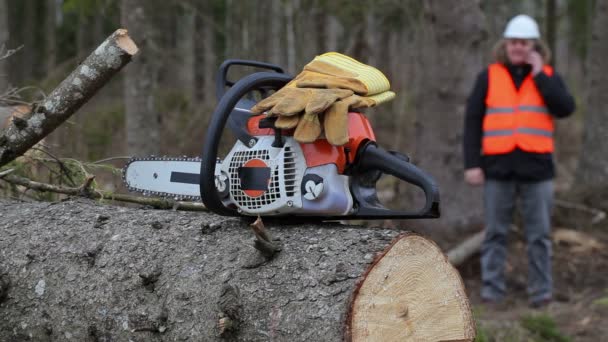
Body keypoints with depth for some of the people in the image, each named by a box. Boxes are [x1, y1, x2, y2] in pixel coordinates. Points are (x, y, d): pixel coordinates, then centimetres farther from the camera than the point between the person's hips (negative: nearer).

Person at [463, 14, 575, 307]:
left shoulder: (548, 77, 9)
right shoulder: (489, 77, 8)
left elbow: (565, 108, -8)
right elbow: (473, 121, 5)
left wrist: (539, 74, -8)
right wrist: (471, 163, -2)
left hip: (536, 167, 0)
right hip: (498, 167, 0)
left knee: (539, 235, 1)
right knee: (495, 233, 2)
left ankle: (541, 291, 6)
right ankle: (491, 290, 6)